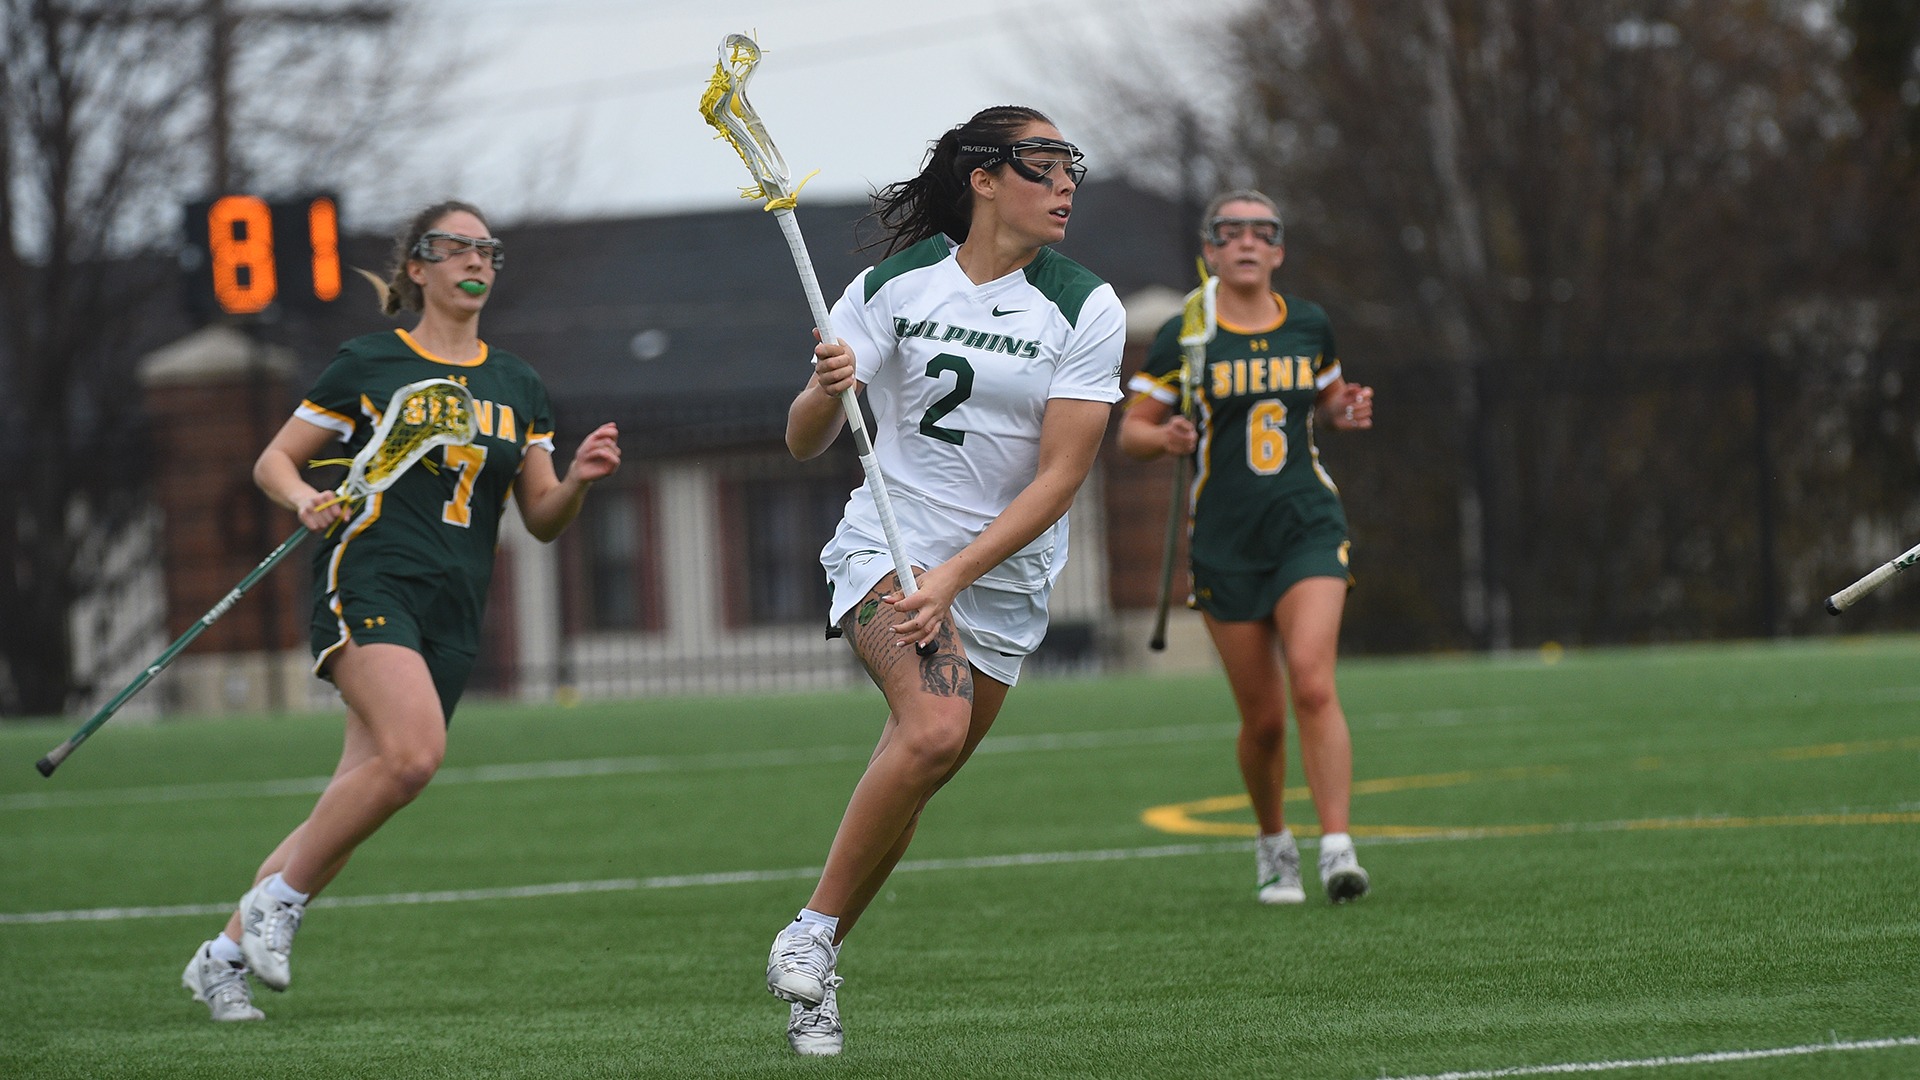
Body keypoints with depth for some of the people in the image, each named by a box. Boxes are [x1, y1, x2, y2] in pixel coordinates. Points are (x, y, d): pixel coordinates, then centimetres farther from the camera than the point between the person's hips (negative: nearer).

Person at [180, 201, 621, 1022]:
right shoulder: (368, 365, 3)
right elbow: (273, 461, 9)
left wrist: (580, 478, -4)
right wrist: (305, 499, -12)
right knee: (414, 750, -29)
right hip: (367, 579, -5)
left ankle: (226, 954, 11)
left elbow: (542, 520, 16)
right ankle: (277, 899, -12)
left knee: (349, 808, 0)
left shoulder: (519, 388, 16)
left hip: (453, 613, 5)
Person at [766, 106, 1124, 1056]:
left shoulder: (1085, 308, -6)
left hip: (1004, 577, 2)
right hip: (886, 547, -2)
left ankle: (811, 977, 21)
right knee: (934, 729, -28)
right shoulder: (895, 285, -4)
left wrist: (953, 577, -20)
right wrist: (826, 388, -25)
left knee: (905, 794, 4)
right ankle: (809, 936, -18)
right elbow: (803, 444, -1)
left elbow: (1060, 476, -11)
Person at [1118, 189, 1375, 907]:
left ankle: (1337, 849, -22)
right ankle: (1272, 843, 27)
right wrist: (1166, 438, -19)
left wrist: (1346, 412, 2)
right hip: (1225, 544, -1)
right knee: (1263, 718, 2)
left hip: (1309, 527, 1)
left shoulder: (1309, 326, 8)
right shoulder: (1184, 337, 0)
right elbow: (1130, 432, 4)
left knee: (1313, 685, -19)